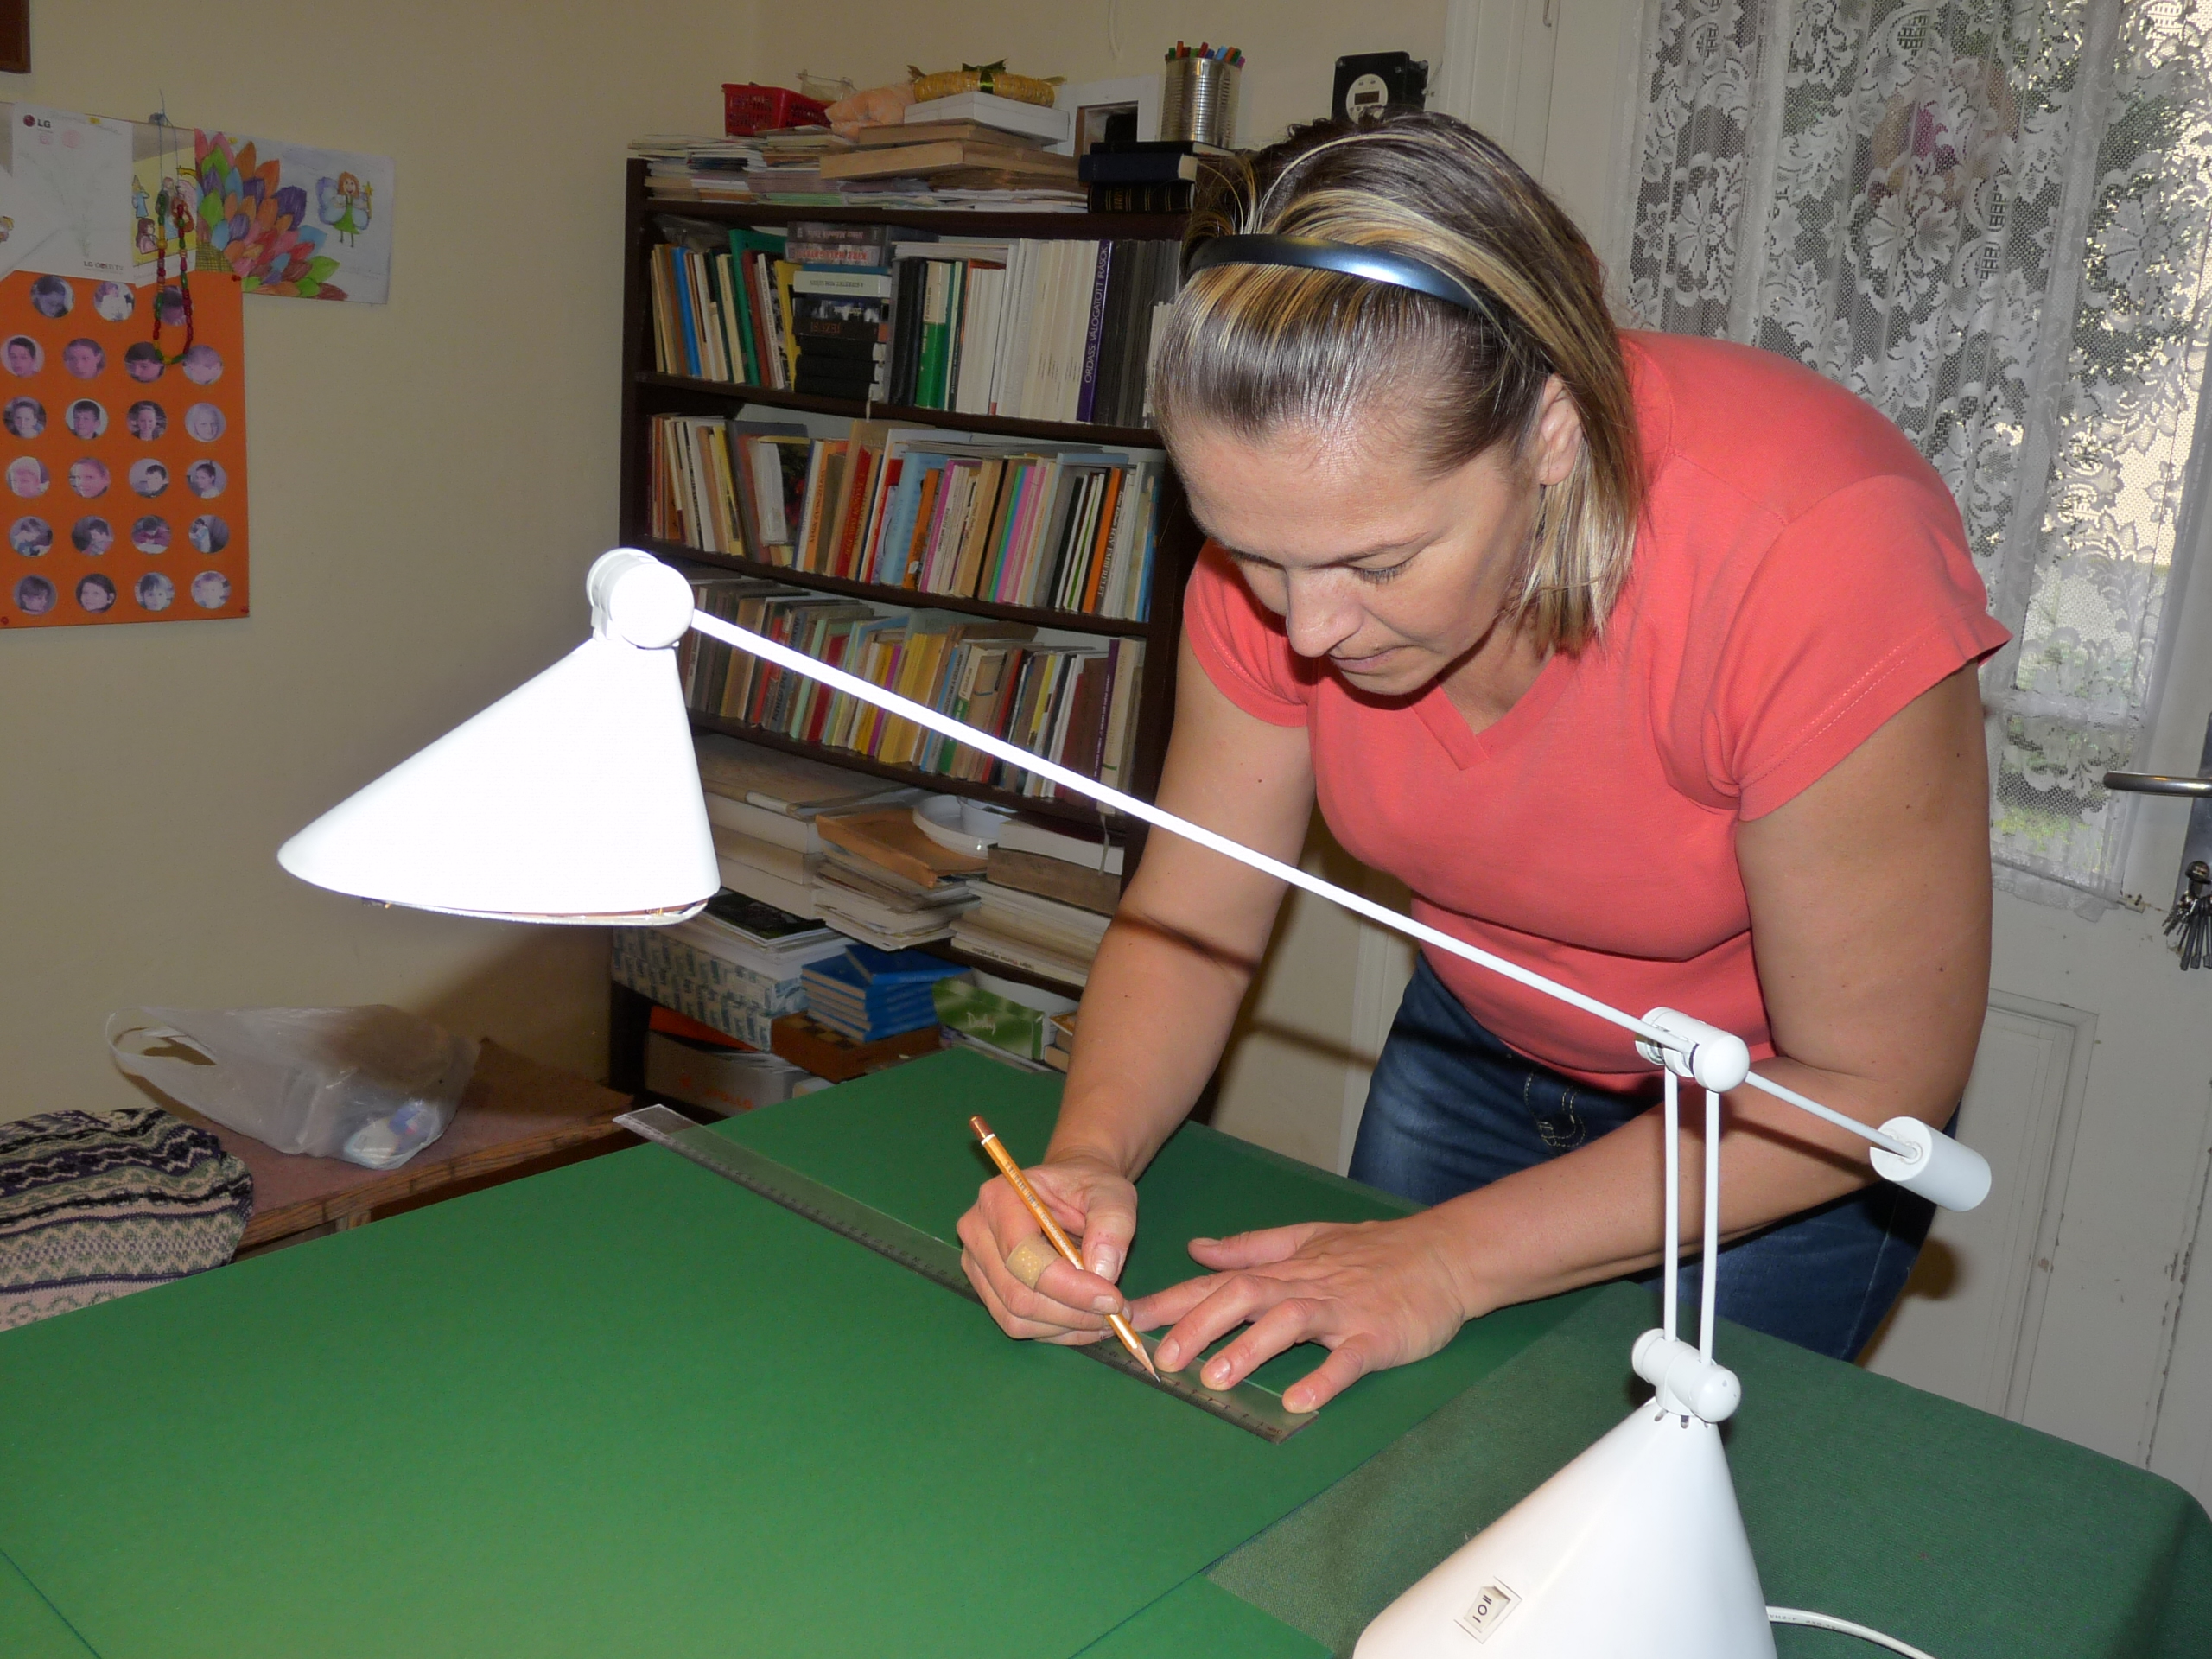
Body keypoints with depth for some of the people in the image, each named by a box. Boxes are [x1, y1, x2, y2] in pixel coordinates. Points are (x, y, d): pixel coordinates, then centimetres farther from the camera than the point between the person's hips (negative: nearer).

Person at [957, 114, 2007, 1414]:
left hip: (1781, 1104, -3)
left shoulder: (1816, 547, -37)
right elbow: (1190, 915, -13)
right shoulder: (1293, 511, -23)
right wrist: (1092, 1151, -32)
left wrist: (1450, 1260, -31)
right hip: (1485, 1040, 4)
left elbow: (1870, 1083, -28)